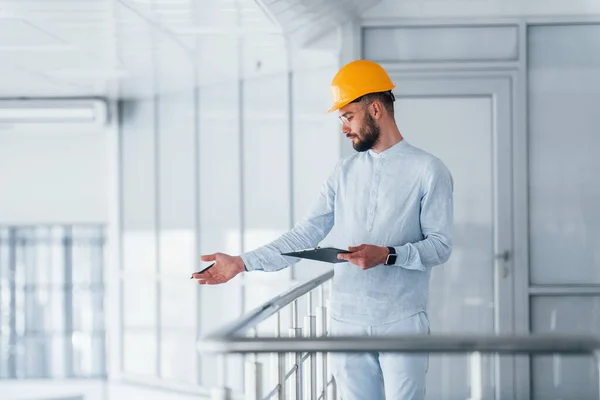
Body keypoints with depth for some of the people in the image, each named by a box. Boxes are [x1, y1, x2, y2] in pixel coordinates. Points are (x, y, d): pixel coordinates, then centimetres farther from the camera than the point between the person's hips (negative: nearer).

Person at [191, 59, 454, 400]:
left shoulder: (428, 170, -2)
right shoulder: (345, 173, 13)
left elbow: (440, 244, -5)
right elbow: (306, 235, 8)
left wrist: (388, 255, -22)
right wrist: (243, 263, -1)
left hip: (402, 322, -4)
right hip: (347, 321, 4)